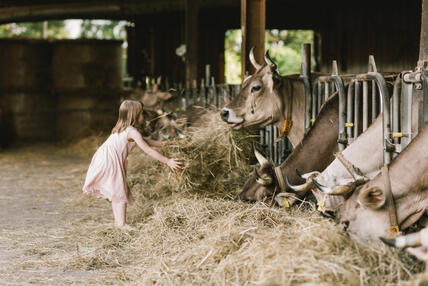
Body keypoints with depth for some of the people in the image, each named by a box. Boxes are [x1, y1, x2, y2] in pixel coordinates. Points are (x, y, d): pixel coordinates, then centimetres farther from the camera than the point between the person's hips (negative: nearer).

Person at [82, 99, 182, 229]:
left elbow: (144, 141, 29)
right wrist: (167, 161, -11)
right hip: (109, 163, -10)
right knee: (120, 193, -4)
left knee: (116, 193, 16)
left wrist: (162, 144, 32)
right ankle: (121, 223, -3)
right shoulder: (132, 132, -12)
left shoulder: (122, 129, 18)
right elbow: (148, 150, -14)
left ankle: (118, 222, 23)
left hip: (105, 159, 10)